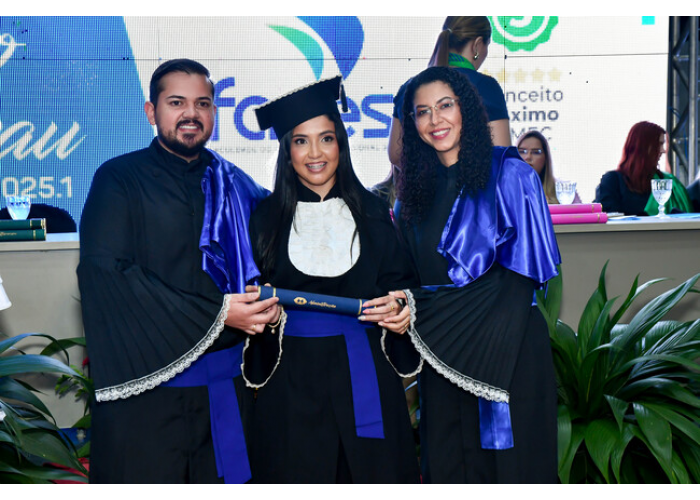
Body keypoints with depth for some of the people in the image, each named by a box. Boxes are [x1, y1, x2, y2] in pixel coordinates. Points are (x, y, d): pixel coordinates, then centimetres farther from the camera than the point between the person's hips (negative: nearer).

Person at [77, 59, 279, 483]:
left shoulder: (236, 185, 12)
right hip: (147, 382, -3)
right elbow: (107, 273, -13)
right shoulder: (119, 180, -1)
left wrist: (268, 298, -4)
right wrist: (216, 313, -16)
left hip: (227, 384, 4)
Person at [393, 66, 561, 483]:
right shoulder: (416, 186, 10)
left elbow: (522, 274, -12)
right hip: (440, 353, 5)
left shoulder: (507, 173, -6)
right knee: (447, 466, 13)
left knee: (506, 463, 4)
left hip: (503, 351, -5)